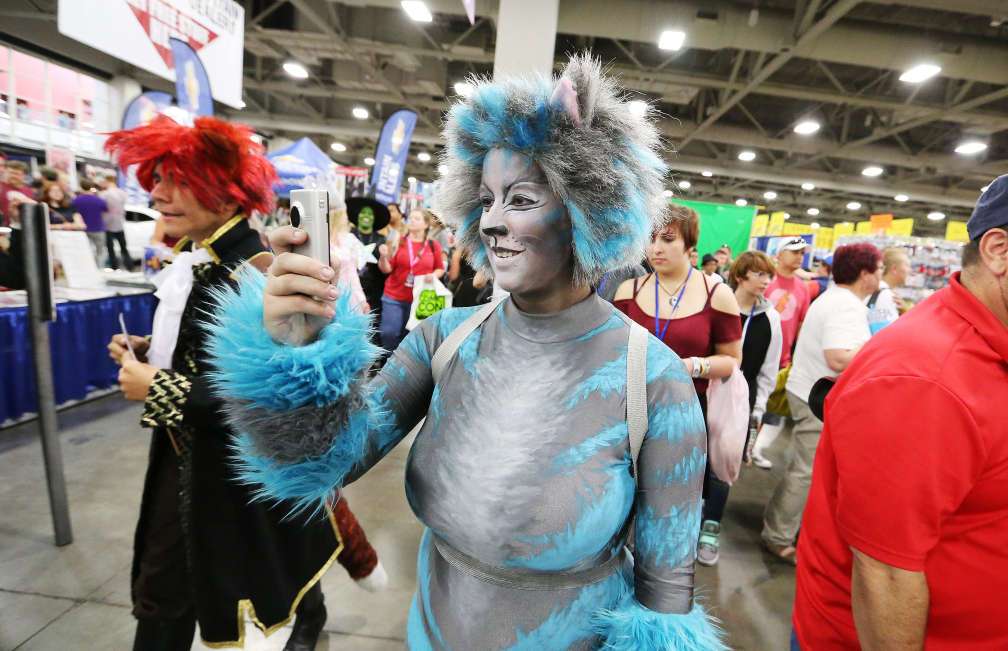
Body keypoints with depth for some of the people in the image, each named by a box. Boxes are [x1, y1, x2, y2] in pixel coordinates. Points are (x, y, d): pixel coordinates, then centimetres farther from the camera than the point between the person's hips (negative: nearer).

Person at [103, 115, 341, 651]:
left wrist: (158, 389, -23)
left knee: (273, 562, 19)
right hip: (186, 454, 8)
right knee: (160, 590, 18)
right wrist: (150, 352, -1)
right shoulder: (192, 260, 3)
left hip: (244, 463, -7)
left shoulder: (256, 271, -24)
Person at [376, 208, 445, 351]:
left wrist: (433, 275, -9)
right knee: (389, 333, -5)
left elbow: (440, 269, 12)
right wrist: (383, 256, -20)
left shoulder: (434, 246, 1)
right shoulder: (398, 242, -1)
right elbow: (386, 269, -1)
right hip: (394, 297, -1)